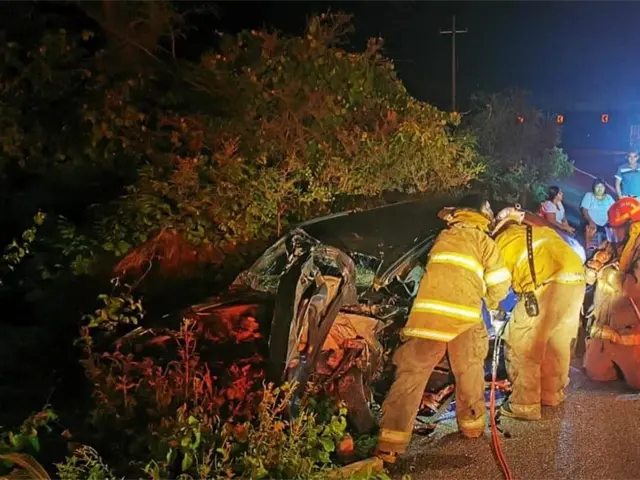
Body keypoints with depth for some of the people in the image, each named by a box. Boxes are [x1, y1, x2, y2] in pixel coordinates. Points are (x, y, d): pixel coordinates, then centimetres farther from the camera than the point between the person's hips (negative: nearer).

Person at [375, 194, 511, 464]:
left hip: (428, 313, 2)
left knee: (411, 375, 0)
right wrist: (492, 301, 33)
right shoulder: (483, 240, 14)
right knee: (469, 373, 21)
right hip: (464, 316, -2)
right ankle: (472, 426, 35)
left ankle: (390, 444, -7)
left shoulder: (443, 236, 25)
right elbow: (500, 284, 13)